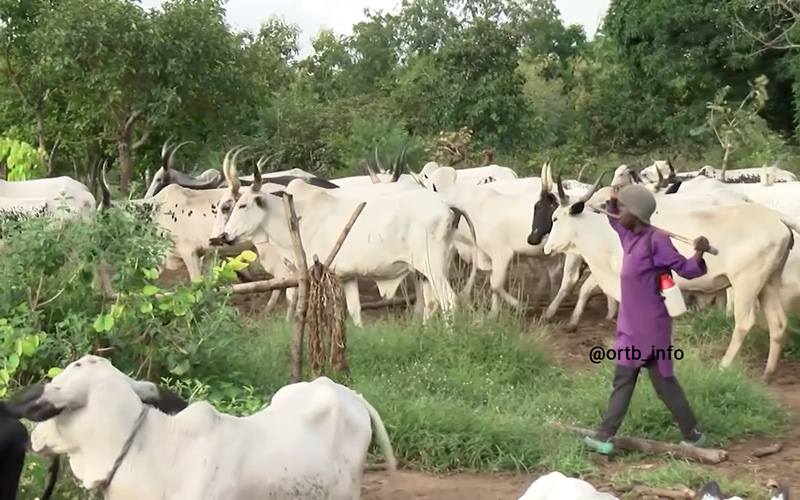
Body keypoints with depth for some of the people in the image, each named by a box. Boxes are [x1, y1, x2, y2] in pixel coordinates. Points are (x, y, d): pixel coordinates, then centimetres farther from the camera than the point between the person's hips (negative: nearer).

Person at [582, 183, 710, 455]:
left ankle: (692, 436, 16)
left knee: (663, 381, 2)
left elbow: (687, 270, -16)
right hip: (630, 325, 9)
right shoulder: (630, 237, 7)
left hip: (650, 326, -9)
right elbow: (614, 221, 29)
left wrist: (699, 253, -34)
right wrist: (612, 201, 11)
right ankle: (605, 437, 21)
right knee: (622, 381, 14)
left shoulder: (656, 241, -18)